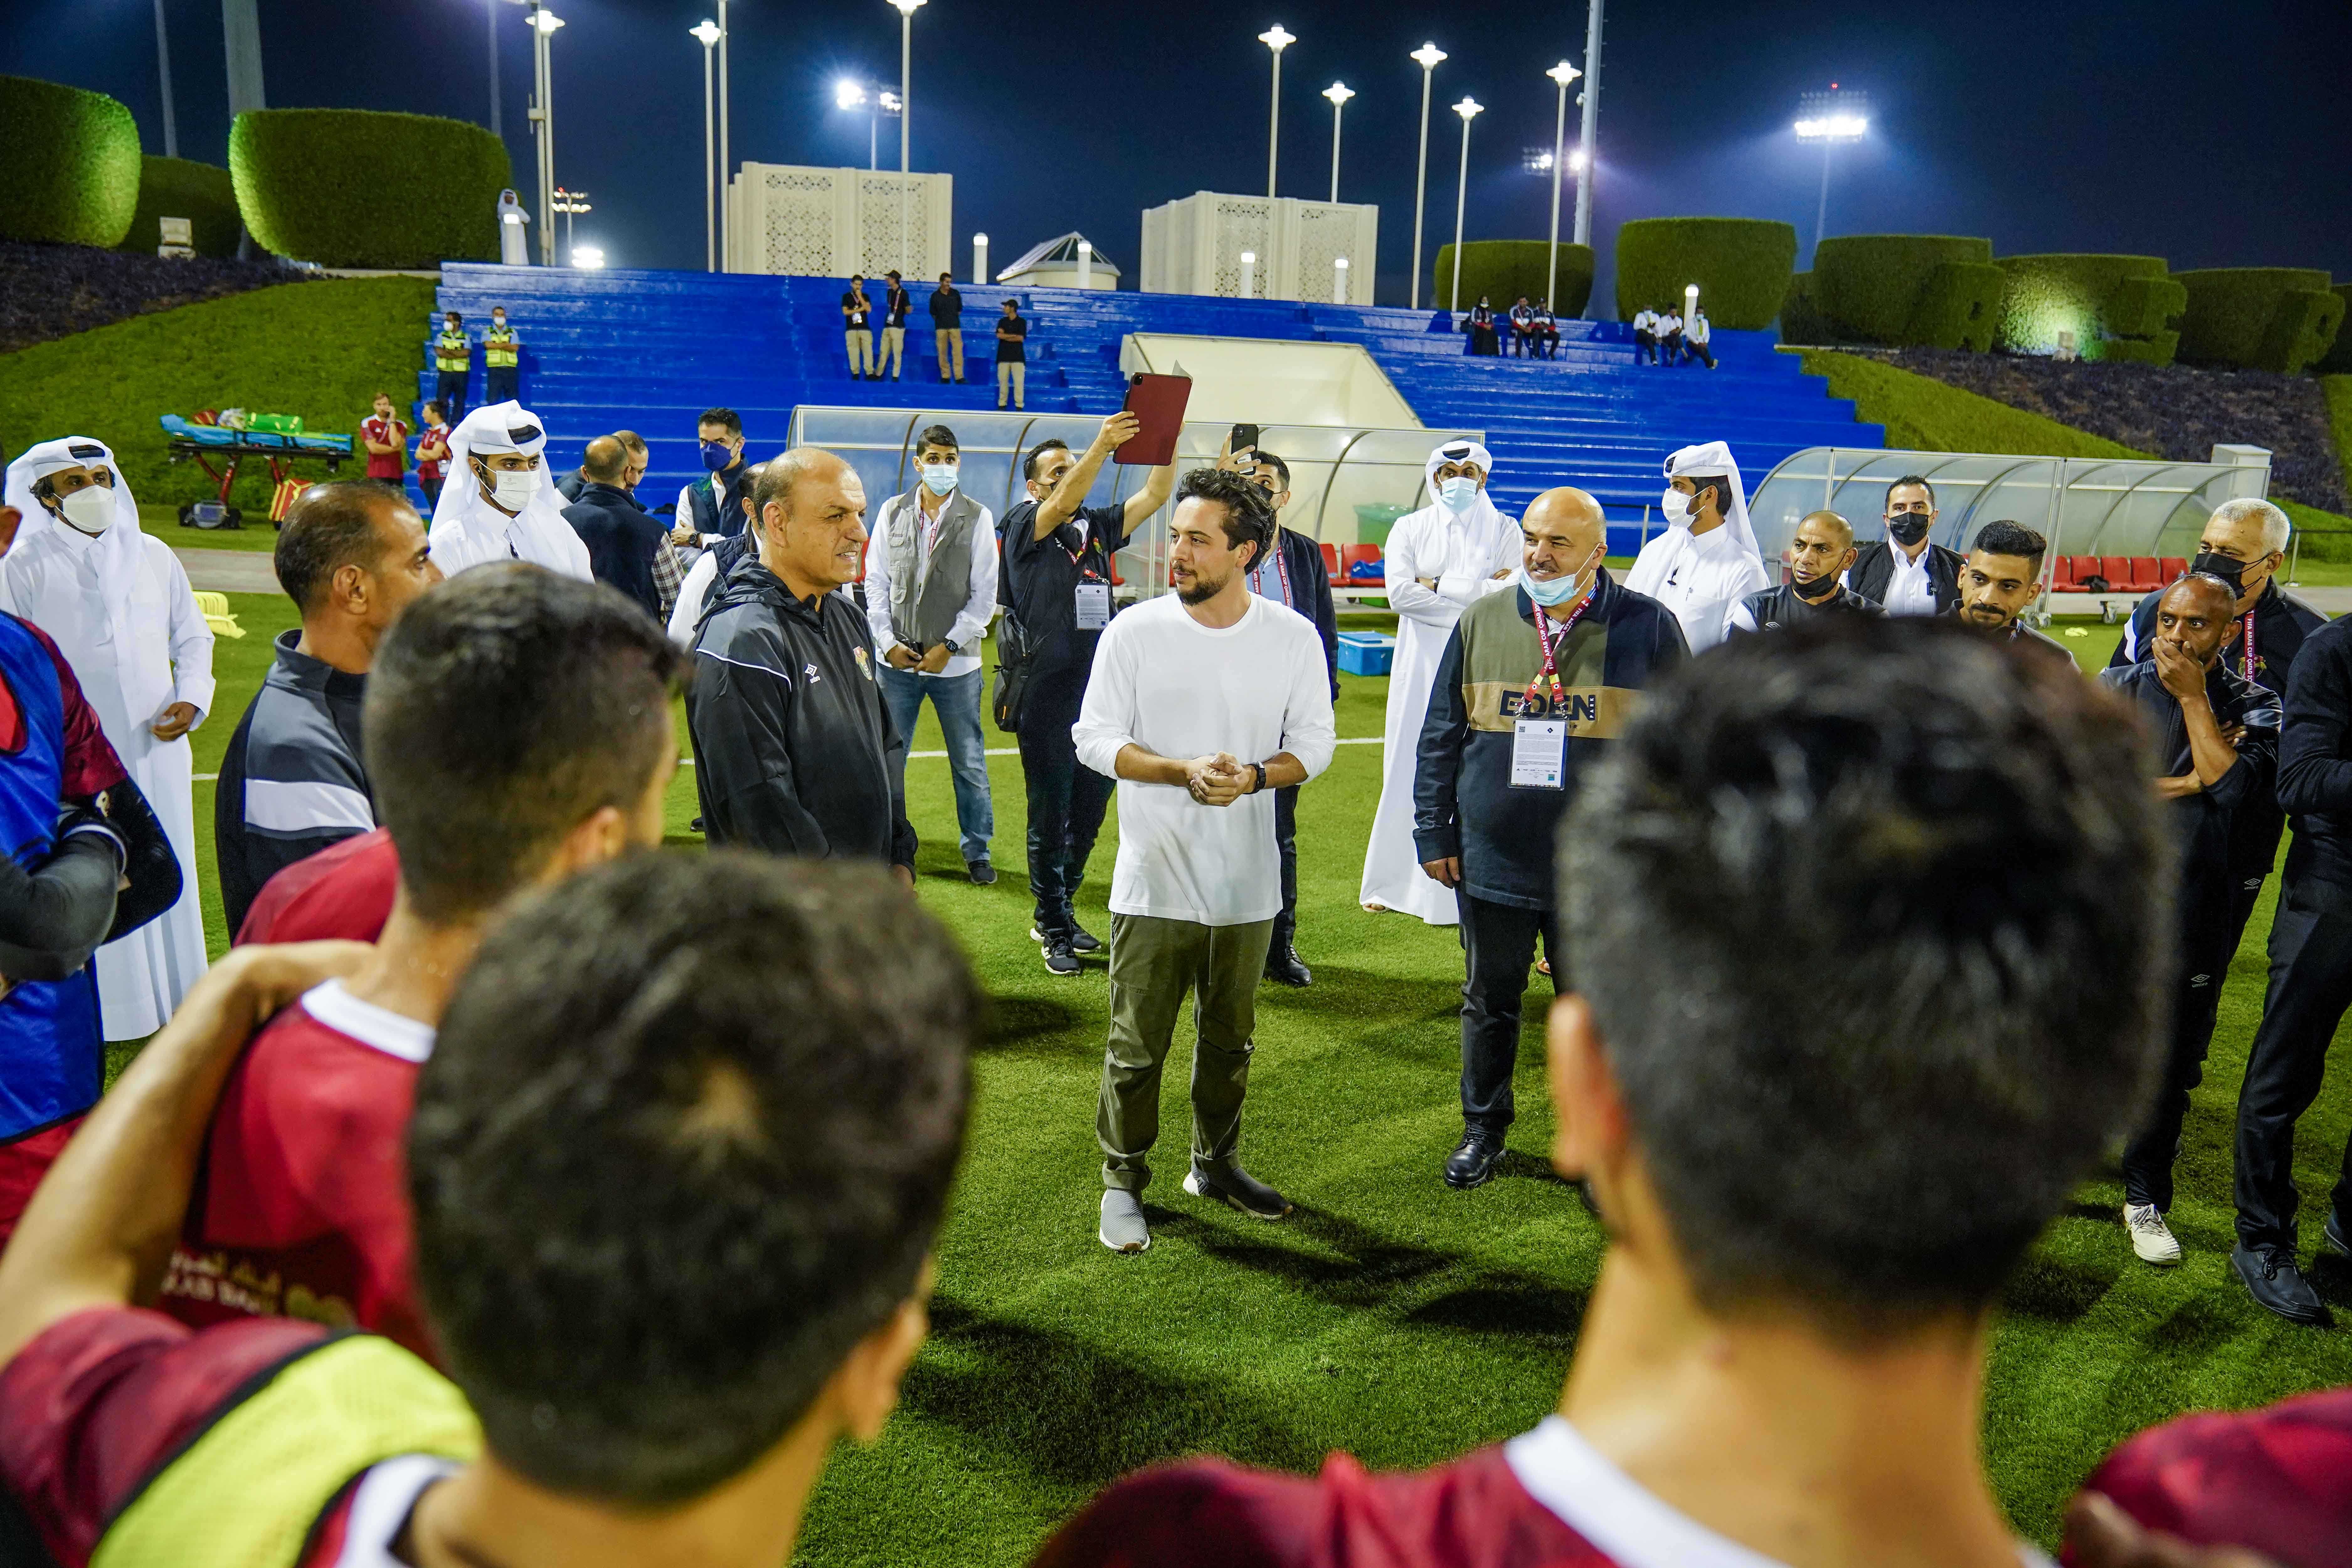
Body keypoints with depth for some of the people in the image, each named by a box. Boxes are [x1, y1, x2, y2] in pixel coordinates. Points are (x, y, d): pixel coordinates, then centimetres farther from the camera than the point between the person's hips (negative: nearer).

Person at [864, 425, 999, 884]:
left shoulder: (978, 518, -1)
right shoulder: (892, 512, 5)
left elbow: (985, 594, -2)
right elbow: (876, 582, 7)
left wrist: (949, 647, -8)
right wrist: (888, 641, -3)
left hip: (956, 662, -2)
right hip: (896, 659, 2)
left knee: (969, 763, 5)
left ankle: (977, 850, 18)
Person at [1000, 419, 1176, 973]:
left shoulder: (1097, 527, 13)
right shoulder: (1024, 526, -1)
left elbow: (1155, 495, 8)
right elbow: (1061, 505, -21)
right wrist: (1102, 444, -32)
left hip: (1098, 695, 6)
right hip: (1046, 696, -6)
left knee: (1090, 811, 12)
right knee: (1050, 817, 1)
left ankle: (1056, 914, 28)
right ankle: (1056, 932, 12)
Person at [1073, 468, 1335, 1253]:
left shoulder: (1293, 638, -1)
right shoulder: (1134, 631, -6)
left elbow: (1314, 743, 3)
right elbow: (1095, 738, -5)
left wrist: (1255, 776, -18)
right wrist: (1185, 772, -19)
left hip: (1247, 883, 2)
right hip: (1153, 881, -2)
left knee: (1229, 1040, 17)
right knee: (1137, 1045, 3)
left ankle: (1217, 1164, 36)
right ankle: (1123, 1182, 20)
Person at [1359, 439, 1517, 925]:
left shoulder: (1503, 530, 7)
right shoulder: (1410, 529, 9)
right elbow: (1400, 592, -6)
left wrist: (1441, 586, -8)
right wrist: (1477, 596, -9)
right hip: (1422, 666, 1)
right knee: (1411, 768, 3)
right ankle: (1395, 882, 14)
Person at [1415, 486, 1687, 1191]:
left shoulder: (1648, 628, -3)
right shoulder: (1481, 622, 3)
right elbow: (1440, 738, 7)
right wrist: (1434, 833, 4)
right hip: (1492, 862, 2)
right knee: (1489, 1003, 15)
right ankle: (1484, 1129, 34)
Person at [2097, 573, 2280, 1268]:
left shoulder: (2252, 706, 1)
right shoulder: (2116, 688, 2)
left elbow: (2232, 784, -18)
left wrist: (2193, 697, -13)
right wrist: (2184, 784, -14)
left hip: (2192, 916, 0)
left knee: (2171, 1066, 8)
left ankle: (2146, 1199, 23)